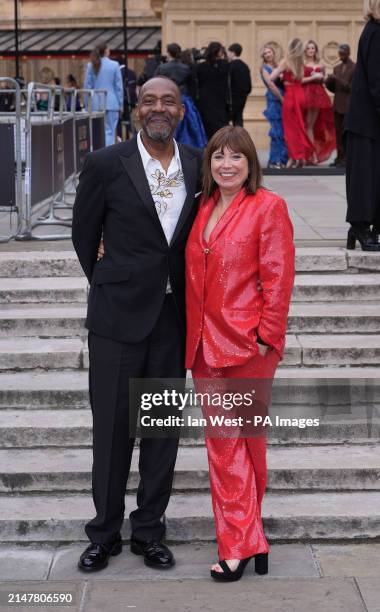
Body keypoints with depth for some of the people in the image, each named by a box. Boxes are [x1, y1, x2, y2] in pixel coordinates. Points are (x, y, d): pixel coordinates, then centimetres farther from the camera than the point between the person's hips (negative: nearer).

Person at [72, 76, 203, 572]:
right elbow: (84, 234, 4)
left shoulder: (199, 164, 3)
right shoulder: (106, 165, -7)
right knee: (112, 428, 5)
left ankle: (149, 530, 25)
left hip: (174, 317, 3)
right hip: (120, 314, -3)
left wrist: (191, 296, 8)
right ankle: (105, 532, 21)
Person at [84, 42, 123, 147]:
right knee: (110, 131, -1)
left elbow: (87, 86, 6)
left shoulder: (91, 65, 4)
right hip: (111, 103, -3)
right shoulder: (114, 65, -3)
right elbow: (119, 87, 0)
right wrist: (120, 105, 7)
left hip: (96, 103, 3)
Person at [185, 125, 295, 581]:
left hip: (247, 343, -5)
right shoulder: (204, 206, 12)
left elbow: (278, 277, -11)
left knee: (245, 437, 7)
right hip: (206, 341, 5)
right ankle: (244, 540, 12)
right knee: (222, 440, 4)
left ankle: (240, 539, 18)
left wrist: (267, 336, -13)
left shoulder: (268, 207, -8)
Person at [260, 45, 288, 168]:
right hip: (274, 101, -6)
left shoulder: (277, 67, 18)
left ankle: (282, 159, 7)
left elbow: (281, 83, 16)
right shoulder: (264, 68, 0)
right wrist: (282, 99, -11)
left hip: (283, 100, 6)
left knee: (285, 131, 3)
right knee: (277, 131, -8)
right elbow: (271, 85, -9)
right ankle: (274, 161, -3)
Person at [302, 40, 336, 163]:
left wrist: (321, 77, 4)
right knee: (309, 125, -4)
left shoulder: (319, 65, 16)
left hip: (318, 94, 5)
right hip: (307, 94, -5)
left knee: (314, 124, 5)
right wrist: (313, 77, -11)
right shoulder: (302, 64, 1)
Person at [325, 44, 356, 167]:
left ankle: (347, 158, -6)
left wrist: (337, 79, -16)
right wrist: (329, 81, -5)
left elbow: (352, 87, -11)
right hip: (337, 105, 6)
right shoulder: (336, 68, 15)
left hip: (349, 106, -6)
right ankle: (340, 157, 7)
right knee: (338, 133, 5)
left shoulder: (355, 68, -4)